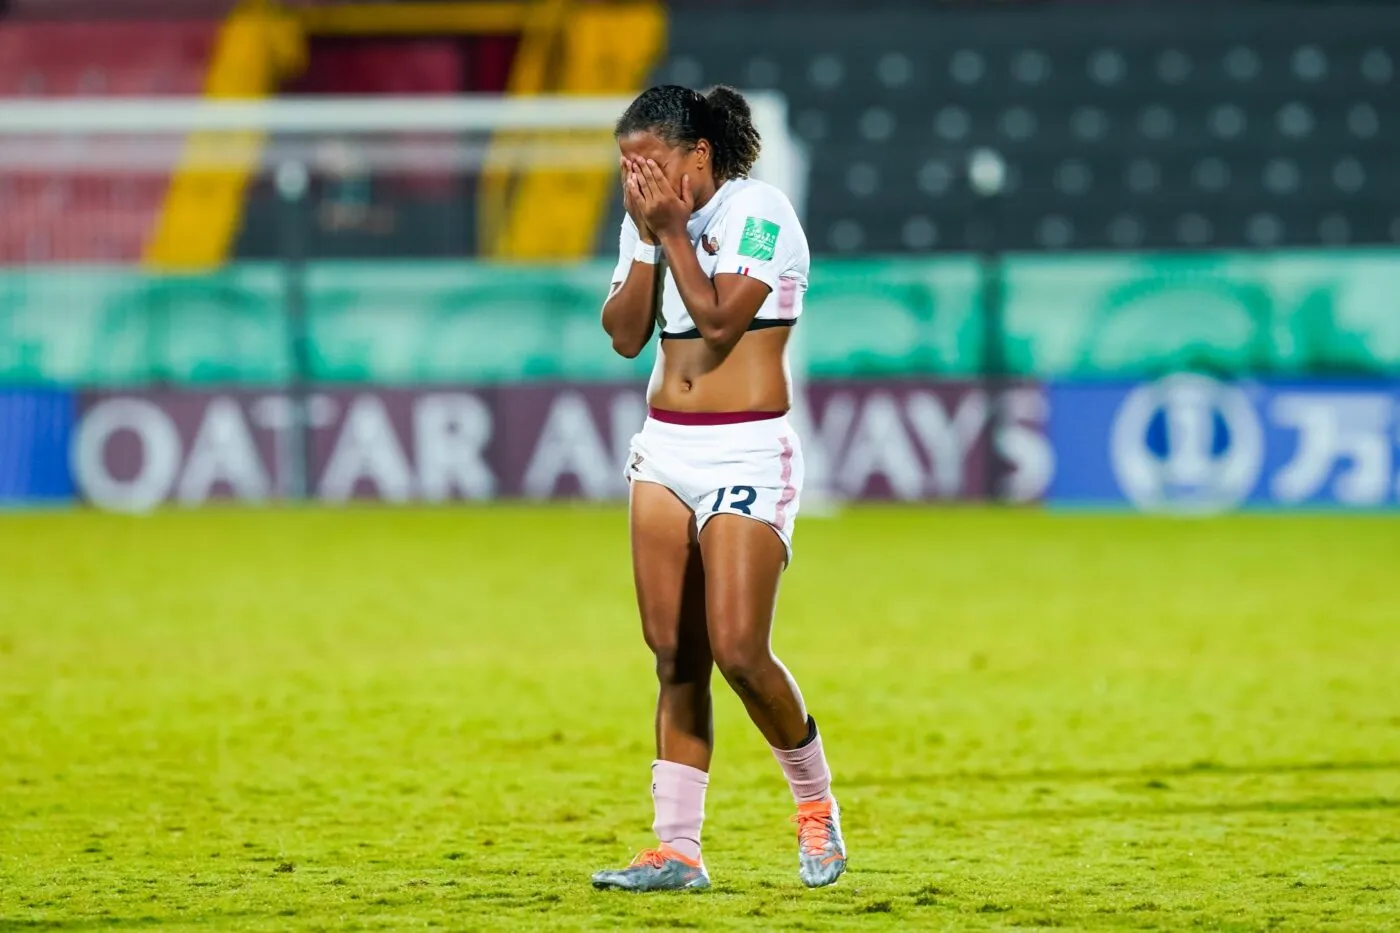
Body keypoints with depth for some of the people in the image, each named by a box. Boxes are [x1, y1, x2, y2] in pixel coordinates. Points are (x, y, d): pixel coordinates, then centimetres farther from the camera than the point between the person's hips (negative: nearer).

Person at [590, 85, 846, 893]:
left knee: (737, 650, -13)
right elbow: (625, 335, 4)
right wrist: (647, 241, -4)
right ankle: (678, 850, 6)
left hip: (747, 456, -7)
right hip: (665, 452, 7)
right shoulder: (651, 221, 10)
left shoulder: (757, 210, -11)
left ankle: (816, 800, 11)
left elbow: (719, 319, -19)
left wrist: (674, 232, -13)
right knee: (675, 657, 4)